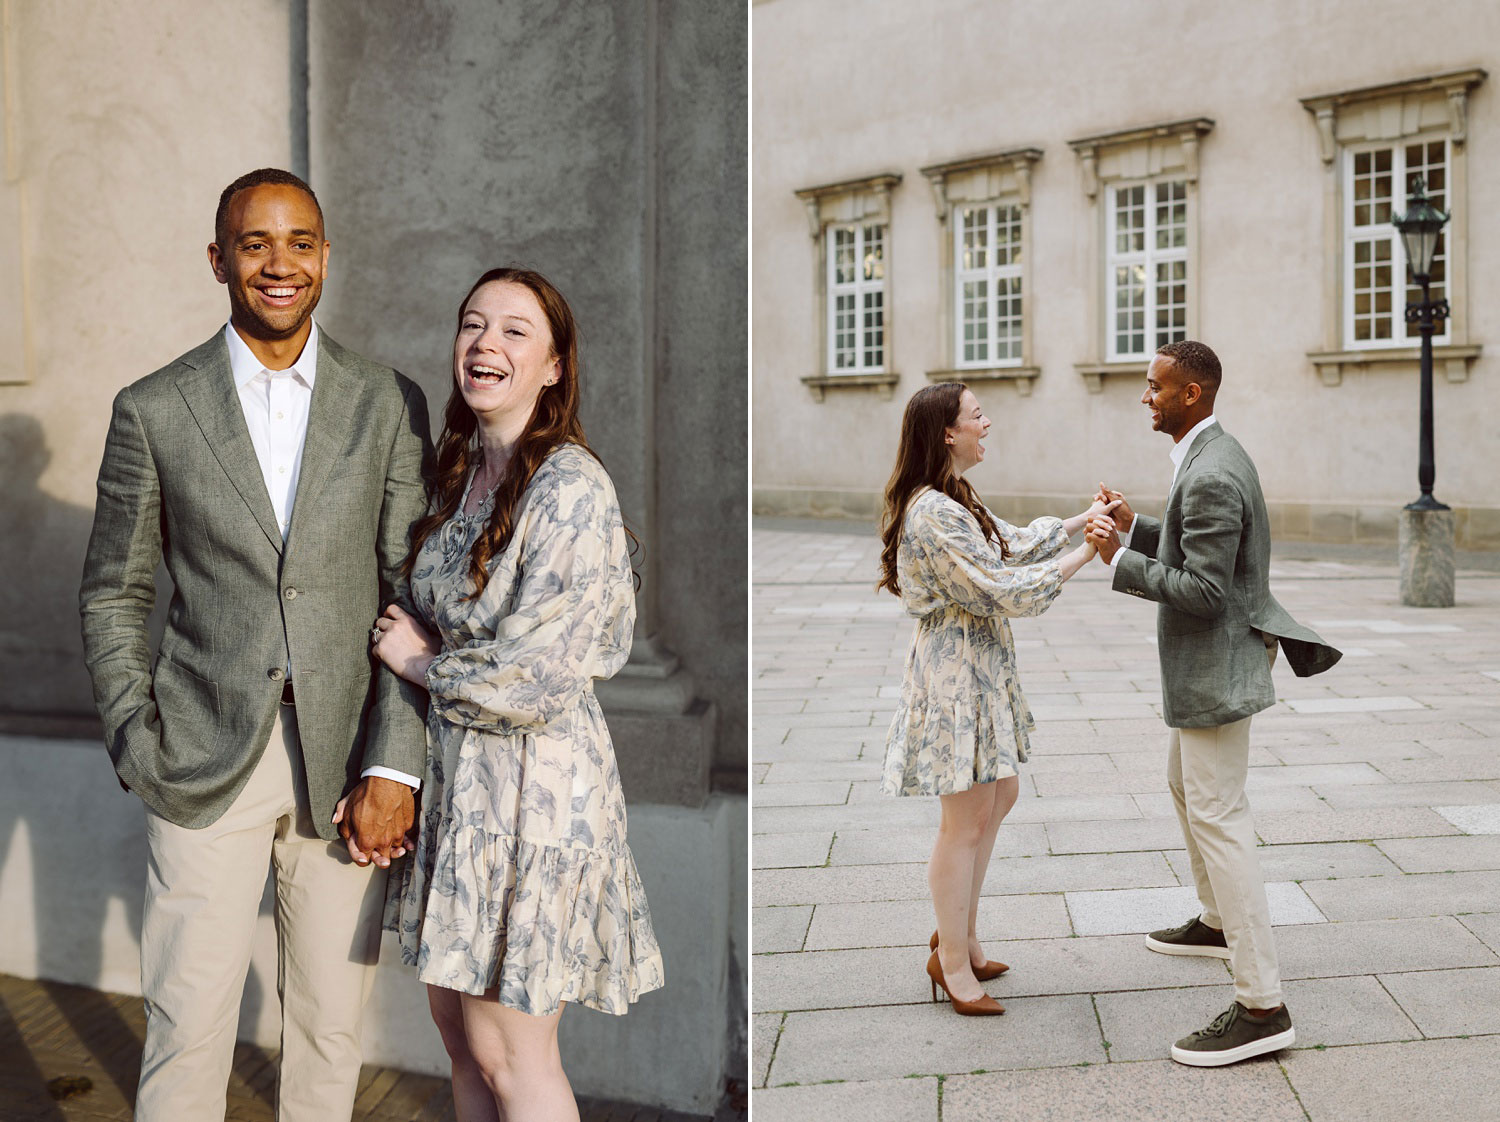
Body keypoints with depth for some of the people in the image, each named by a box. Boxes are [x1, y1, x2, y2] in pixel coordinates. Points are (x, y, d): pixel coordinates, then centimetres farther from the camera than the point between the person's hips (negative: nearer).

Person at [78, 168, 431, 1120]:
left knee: (331, 1027, 11)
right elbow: (114, 594, 8)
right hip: (207, 765, -1)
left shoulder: (389, 405, 2)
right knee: (188, 1031, 1)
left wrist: (394, 766, -6)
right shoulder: (154, 411, 1)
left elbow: (415, 598, 0)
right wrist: (137, 745, -2)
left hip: (346, 765, 1)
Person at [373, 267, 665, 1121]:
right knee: (457, 1023, 18)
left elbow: (530, 680, -23)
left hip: (531, 780, -8)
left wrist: (420, 662, -8)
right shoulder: (461, 472, 7)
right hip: (455, 766, 8)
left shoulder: (571, 488, -19)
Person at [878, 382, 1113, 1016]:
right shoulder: (934, 514, -23)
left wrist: (1083, 520, 9)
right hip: (956, 673, -11)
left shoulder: (955, 501, 10)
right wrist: (1083, 556, -18)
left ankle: (958, 934, 31)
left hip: (980, 669, 11)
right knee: (967, 819, -1)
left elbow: (1015, 543, 17)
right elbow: (1004, 589, -24)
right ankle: (953, 962, 14)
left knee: (999, 796, 19)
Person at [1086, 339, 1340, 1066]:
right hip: (1200, 669, 11)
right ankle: (1218, 923, 46)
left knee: (1218, 820, -9)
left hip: (1214, 670, -11)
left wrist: (1121, 559, -21)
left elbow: (1203, 591, -26)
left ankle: (1261, 1006, -4)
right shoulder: (1209, 458, 10)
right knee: (1187, 788, 26)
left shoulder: (1211, 476, -24)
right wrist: (1136, 525, 9)